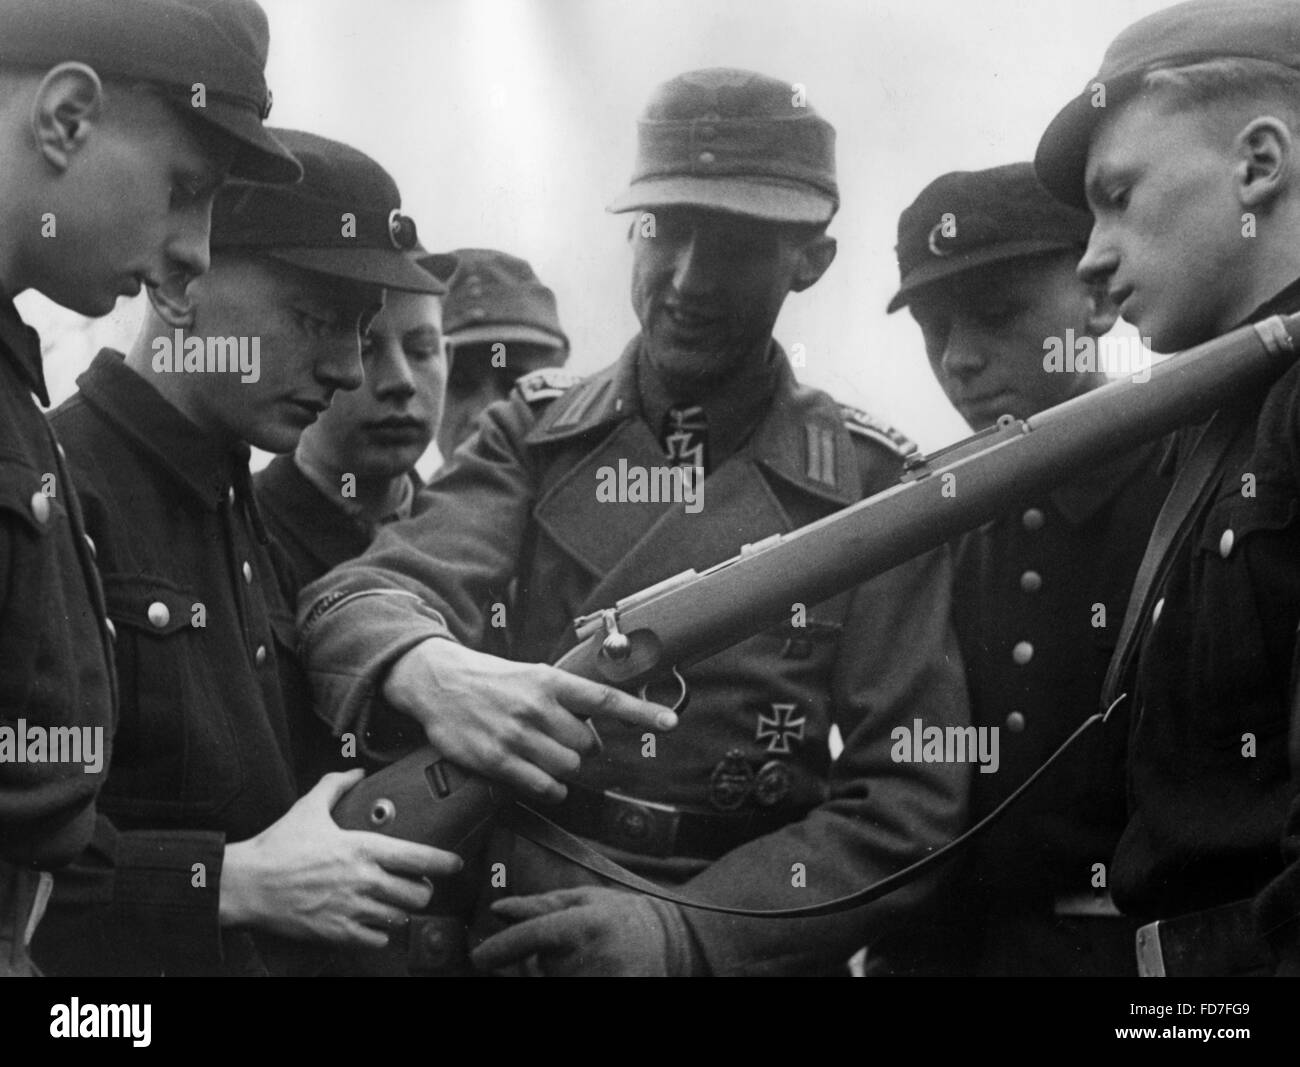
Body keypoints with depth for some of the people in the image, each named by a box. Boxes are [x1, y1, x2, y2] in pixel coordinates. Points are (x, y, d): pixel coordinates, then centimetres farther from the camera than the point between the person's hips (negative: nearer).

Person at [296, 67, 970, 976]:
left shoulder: (871, 488, -3)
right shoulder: (533, 435, 2)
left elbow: (906, 800, -9)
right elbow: (365, 596, -13)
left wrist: (689, 931, -23)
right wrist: (432, 671, -37)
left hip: (746, 949, -2)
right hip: (510, 938, 2)